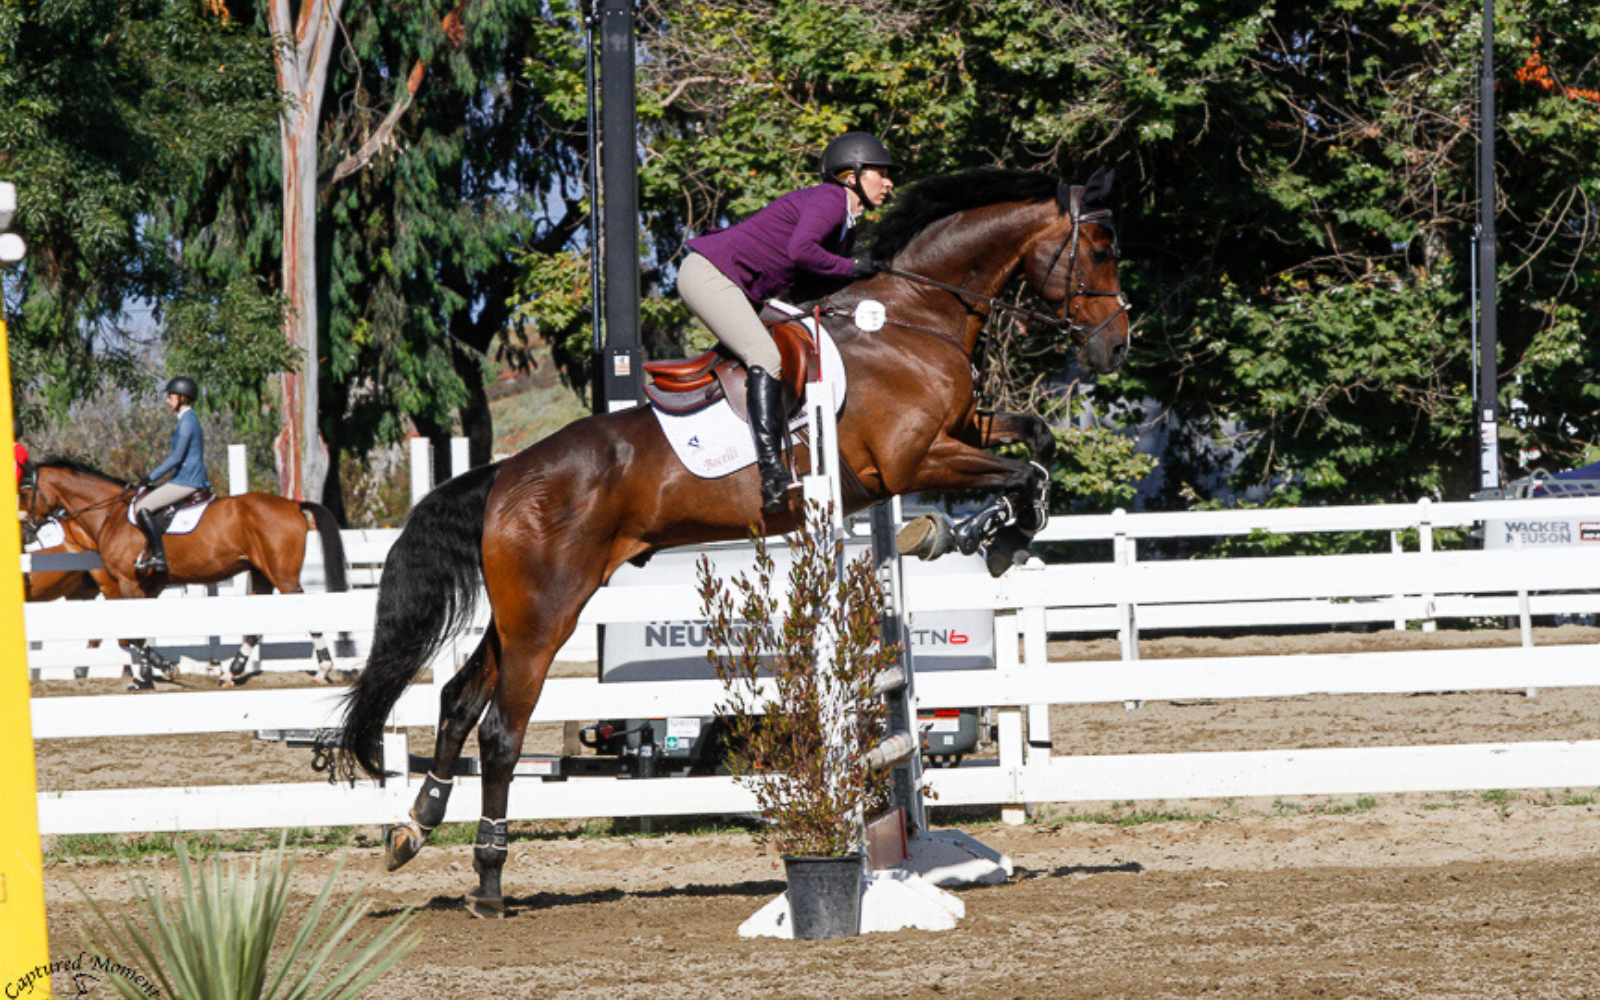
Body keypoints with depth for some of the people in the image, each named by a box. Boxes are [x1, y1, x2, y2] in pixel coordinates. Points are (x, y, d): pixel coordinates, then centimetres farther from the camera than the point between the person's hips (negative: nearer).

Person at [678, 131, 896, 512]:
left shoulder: (846, 223, 18)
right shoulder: (829, 199, -13)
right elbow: (800, 250, -30)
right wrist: (850, 267, -18)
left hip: (734, 288, 11)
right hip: (708, 273, -11)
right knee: (765, 356, -24)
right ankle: (772, 473, -34)